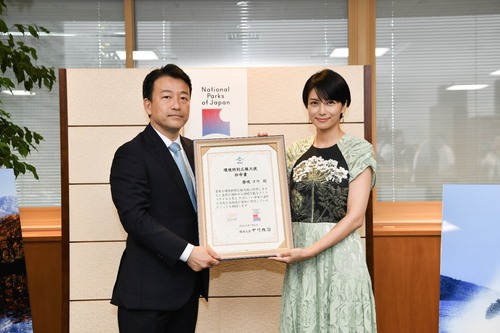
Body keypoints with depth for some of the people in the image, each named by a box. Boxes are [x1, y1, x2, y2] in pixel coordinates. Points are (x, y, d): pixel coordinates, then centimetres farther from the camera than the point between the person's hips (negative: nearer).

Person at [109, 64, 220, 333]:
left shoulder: (193, 150, 12)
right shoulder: (131, 155, -10)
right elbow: (135, 217, -19)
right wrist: (186, 252, -23)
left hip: (187, 287, 7)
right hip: (148, 290, -6)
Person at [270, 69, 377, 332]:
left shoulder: (359, 150, -4)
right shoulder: (296, 152, 9)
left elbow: (355, 216, -10)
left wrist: (310, 251, -17)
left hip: (340, 253, -4)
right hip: (300, 259, 4)